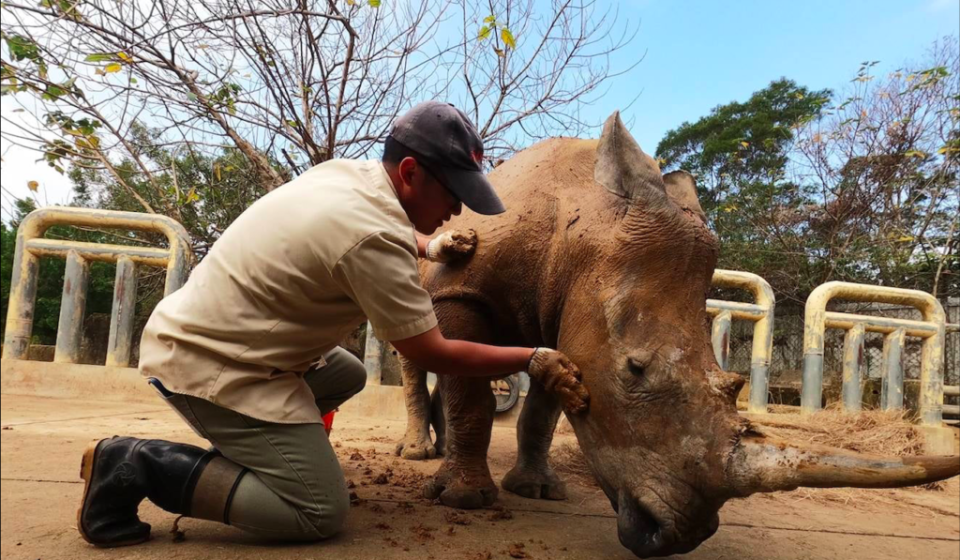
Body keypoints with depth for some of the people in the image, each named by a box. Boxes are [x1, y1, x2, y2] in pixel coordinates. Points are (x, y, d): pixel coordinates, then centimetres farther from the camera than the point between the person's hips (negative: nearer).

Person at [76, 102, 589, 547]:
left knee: (347, 376, 24)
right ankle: (141, 466, -5)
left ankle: (245, 449, 16)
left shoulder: (346, 172, 2)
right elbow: (431, 354, -15)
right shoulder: (374, 240, -25)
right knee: (321, 513, -8)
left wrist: (428, 247, 14)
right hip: (210, 364, -10)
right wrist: (535, 361, -8)